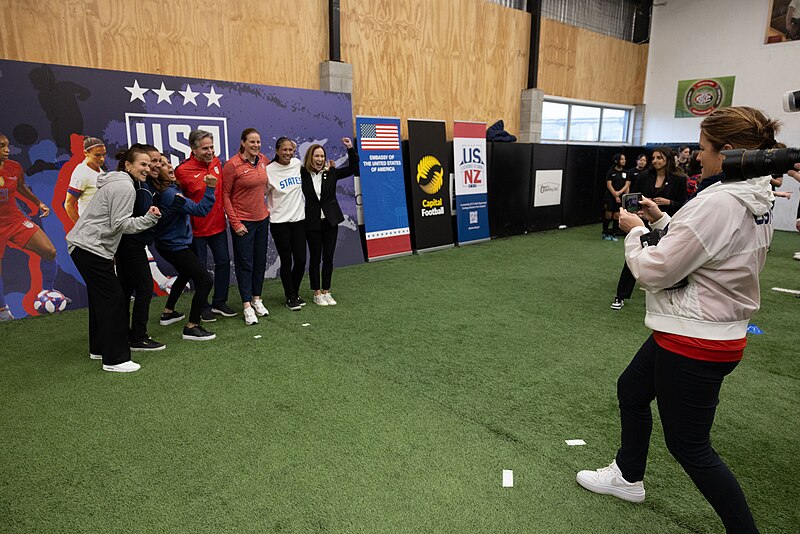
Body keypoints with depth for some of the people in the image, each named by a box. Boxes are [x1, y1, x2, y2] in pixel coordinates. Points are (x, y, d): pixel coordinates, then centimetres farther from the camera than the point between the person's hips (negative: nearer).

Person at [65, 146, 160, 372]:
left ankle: (99, 348, 29)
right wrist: (148, 218, -22)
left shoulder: (115, 182, 18)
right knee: (113, 299, -9)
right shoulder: (125, 187, -14)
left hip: (82, 244, 11)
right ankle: (115, 359, -5)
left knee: (100, 297, 17)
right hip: (92, 248, -11)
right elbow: (120, 224, -18)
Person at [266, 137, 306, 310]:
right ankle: (290, 297, 21)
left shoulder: (298, 164, 3)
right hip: (279, 222, -4)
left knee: (301, 260, 5)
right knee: (286, 261, 4)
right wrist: (267, 212, -11)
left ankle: (295, 292, 29)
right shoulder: (269, 170, -10)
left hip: (299, 219, 4)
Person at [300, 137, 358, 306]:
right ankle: (317, 293, 18)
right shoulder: (302, 174, -5)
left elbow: (353, 168, 3)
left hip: (330, 221, 2)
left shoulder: (331, 173, 2)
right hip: (312, 222, -2)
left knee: (328, 258, 8)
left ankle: (326, 292, 20)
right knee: (315, 258, 6)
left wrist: (350, 149, -6)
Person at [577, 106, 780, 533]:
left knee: (689, 447, 6)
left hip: (694, 342, -10)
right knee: (631, 391, 25)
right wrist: (661, 220, 8)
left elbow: (655, 271, -23)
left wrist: (636, 231, -6)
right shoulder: (753, 198, 4)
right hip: (695, 329, 10)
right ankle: (627, 476, 45)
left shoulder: (720, 203, -27)